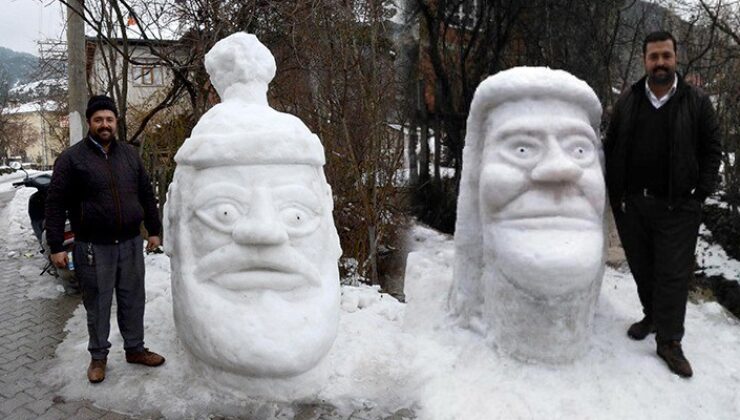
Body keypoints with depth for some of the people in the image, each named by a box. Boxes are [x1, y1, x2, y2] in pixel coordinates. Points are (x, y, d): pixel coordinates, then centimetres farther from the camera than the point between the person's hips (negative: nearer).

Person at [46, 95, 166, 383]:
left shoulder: (129, 154, 8)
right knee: (98, 305, 8)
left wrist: (154, 229, 12)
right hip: (93, 247, -3)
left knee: (133, 300, 12)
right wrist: (56, 246, -9)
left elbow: (146, 195, 14)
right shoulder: (71, 159, -5)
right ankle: (98, 356, 25)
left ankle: (135, 349, 29)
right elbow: (55, 204, -6)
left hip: (131, 243, 4)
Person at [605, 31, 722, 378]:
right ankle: (652, 316, 35)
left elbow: (711, 150, 3)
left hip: (677, 207, -2)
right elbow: (610, 149, 9)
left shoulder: (697, 102, 0)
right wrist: (614, 193, 2)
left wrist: (700, 194, -6)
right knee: (641, 269, 14)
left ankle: (669, 342, 10)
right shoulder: (627, 102, 5)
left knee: (673, 274, 0)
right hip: (631, 205, 3)